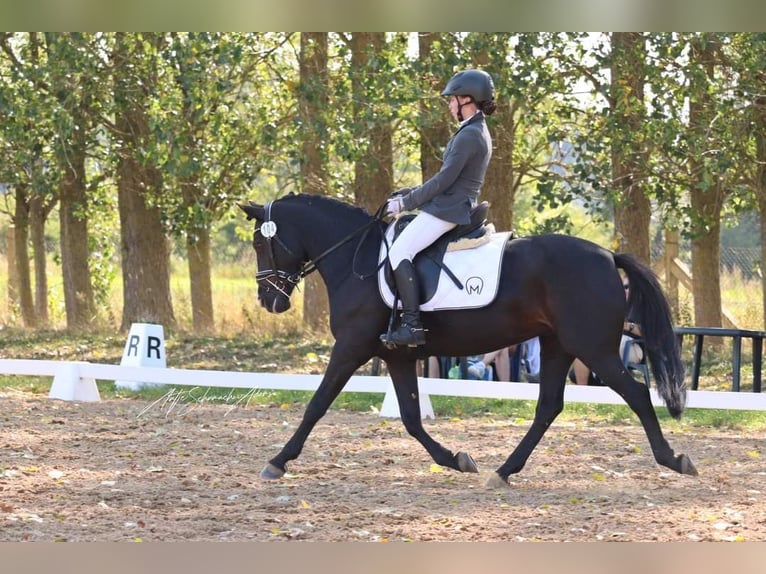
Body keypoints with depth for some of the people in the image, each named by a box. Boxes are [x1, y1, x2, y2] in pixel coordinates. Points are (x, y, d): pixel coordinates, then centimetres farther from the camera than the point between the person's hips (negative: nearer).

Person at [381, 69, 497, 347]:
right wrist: (413, 193, 17)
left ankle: (412, 325, -26)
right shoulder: (478, 132, 17)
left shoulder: (469, 135, -16)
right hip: (458, 206, 11)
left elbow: (444, 179, -18)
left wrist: (406, 203, -11)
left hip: (448, 209, -11)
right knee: (403, 248, 20)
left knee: (399, 252, -19)